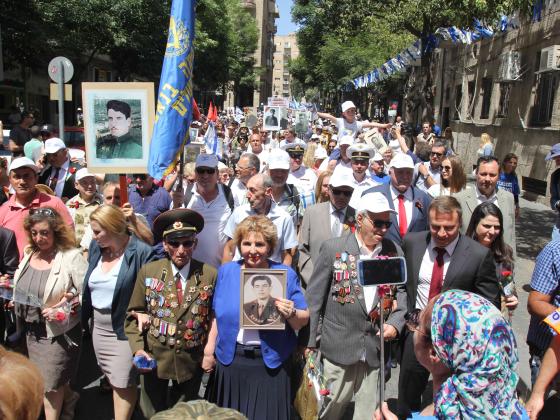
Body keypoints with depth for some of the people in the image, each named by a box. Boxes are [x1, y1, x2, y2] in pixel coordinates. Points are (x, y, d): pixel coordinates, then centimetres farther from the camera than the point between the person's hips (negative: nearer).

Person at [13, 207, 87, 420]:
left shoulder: (71, 256, -20)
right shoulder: (29, 254, 2)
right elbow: (20, 286, 18)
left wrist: (64, 309, -27)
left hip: (58, 331, -7)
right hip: (32, 329, 7)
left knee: (50, 382, 5)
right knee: (40, 379, 21)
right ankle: (70, 397, 47)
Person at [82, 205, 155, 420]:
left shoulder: (141, 252, -19)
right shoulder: (96, 247, 2)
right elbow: (89, 284, 12)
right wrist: (86, 315, 6)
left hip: (125, 327, -7)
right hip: (98, 325, 7)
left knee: (123, 382, 4)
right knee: (112, 378, 20)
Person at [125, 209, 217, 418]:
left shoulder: (210, 275, -10)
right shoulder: (148, 272, -6)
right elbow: (133, 315, 0)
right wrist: (138, 349, -11)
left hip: (191, 361, 0)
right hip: (154, 358, 1)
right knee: (152, 414, 18)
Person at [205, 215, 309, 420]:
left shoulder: (286, 274, -5)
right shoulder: (226, 271, 3)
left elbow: (304, 320, -3)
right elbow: (218, 316, 10)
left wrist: (291, 313, -23)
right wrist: (209, 350, 8)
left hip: (270, 363, -2)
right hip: (230, 361, 3)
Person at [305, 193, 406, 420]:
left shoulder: (394, 252, 4)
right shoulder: (333, 248, -6)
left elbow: (400, 292, 13)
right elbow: (314, 297, -4)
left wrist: (395, 323, -5)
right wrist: (310, 341, -4)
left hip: (376, 346, 3)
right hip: (338, 345, -3)